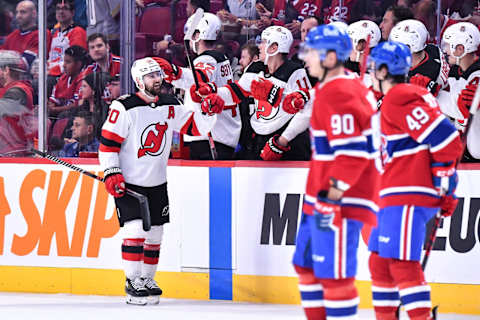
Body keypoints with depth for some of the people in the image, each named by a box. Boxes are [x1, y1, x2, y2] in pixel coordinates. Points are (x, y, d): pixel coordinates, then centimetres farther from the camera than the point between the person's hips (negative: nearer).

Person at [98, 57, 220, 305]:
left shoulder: (170, 107, 4)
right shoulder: (124, 108, -13)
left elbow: (196, 127, 6)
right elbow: (108, 143, -12)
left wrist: (209, 113, -13)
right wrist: (112, 174, -19)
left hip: (157, 184, 6)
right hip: (128, 183, -6)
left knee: (154, 234, 10)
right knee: (135, 230, -15)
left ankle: (147, 280, 23)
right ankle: (133, 282, -7)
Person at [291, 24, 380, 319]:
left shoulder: (337, 94, -18)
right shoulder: (350, 85, 15)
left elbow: (352, 152, -25)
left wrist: (332, 197, -25)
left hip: (342, 199, -11)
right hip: (322, 198, 11)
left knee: (333, 273, -11)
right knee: (307, 265, 18)